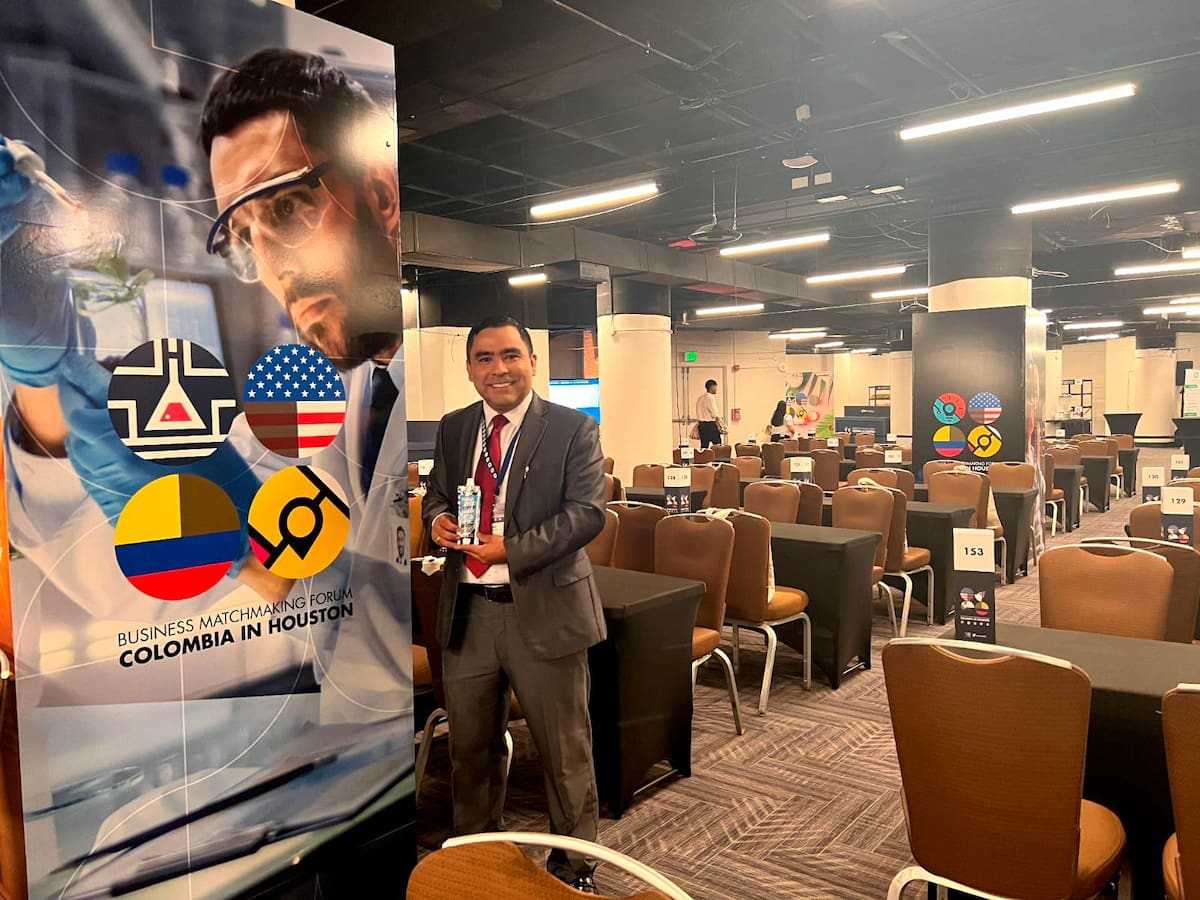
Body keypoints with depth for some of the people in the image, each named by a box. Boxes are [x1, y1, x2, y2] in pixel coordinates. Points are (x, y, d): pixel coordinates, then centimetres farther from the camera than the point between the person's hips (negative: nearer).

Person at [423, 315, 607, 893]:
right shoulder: (453, 429, 7)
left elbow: (587, 512, -15)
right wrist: (439, 519, -8)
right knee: (470, 747, 21)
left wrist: (510, 548, -24)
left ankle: (575, 867, 34)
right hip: (467, 612, 5)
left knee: (564, 749, 11)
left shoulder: (573, 429, -7)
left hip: (544, 611, -4)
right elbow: (436, 495, 16)